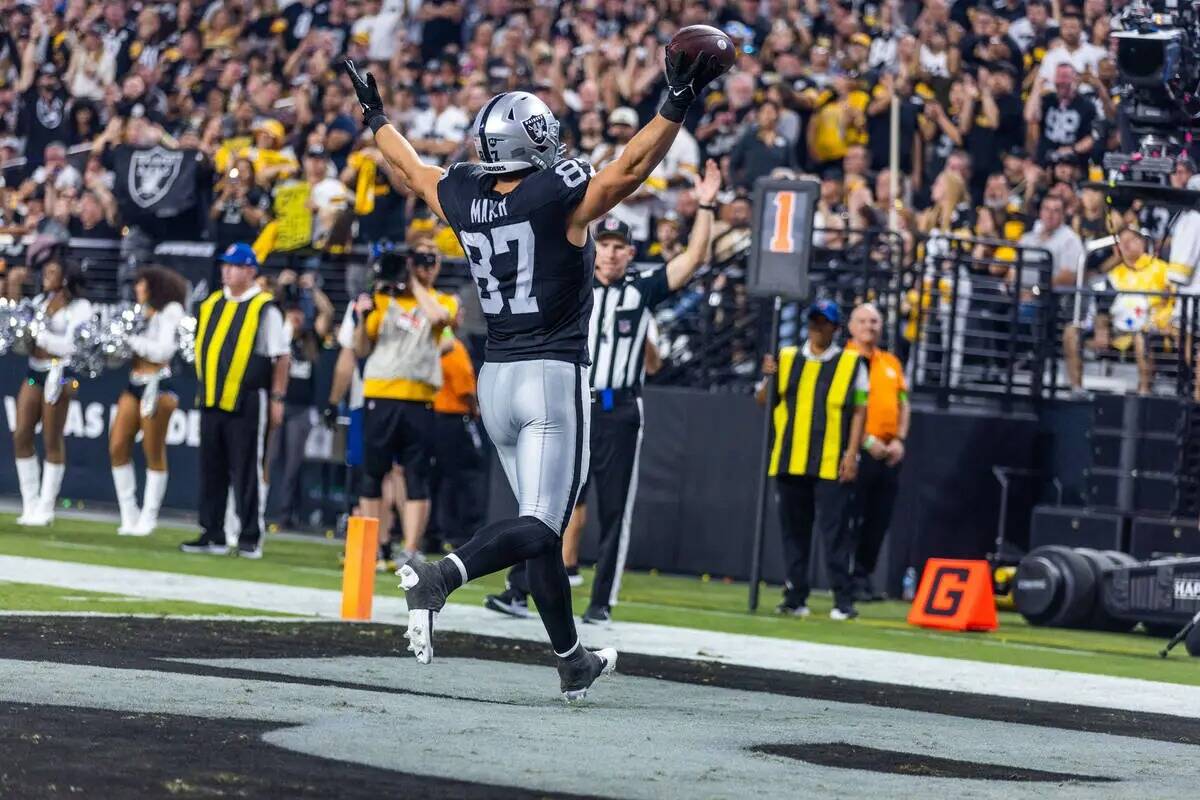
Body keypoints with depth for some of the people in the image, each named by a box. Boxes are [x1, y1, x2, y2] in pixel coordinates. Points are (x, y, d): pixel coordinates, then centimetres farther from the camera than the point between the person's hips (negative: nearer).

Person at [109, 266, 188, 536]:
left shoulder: (170, 311, -2)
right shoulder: (140, 312, 16)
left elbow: (162, 351, -10)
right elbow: (129, 348, 16)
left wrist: (131, 339, -10)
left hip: (157, 385, -7)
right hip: (134, 383, 7)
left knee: (154, 453, -2)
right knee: (117, 447, -1)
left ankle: (148, 517, 5)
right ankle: (129, 514, 7)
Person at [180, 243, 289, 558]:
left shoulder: (265, 309, -5)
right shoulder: (211, 305, 14)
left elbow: (281, 357, -6)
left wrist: (277, 398, -10)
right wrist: (201, 391, 16)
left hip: (248, 402, -6)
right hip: (212, 401, 6)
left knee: (248, 472, -3)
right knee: (211, 470, 8)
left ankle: (250, 539, 1)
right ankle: (212, 535, 15)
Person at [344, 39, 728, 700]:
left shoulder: (464, 200, 4)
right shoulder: (560, 198, -11)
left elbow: (414, 170, 22)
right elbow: (629, 169, -20)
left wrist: (376, 119, 38)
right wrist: (676, 105, -20)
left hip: (494, 378, 6)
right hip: (553, 376, -6)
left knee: (543, 526, 13)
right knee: (540, 525, -11)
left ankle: (572, 661, 15)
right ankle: (441, 577, -34)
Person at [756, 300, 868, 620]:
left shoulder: (851, 363, 5)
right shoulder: (787, 359, 13)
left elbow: (859, 411, 1)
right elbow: (763, 400, 11)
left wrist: (852, 454, -9)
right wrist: (769, 377, -10)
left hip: (832, 464, -4)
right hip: (789, 461, 4)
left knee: (835, 532, -7)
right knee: (793, 531, 6)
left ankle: (844, 601, -5)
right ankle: (795, 599, 12)